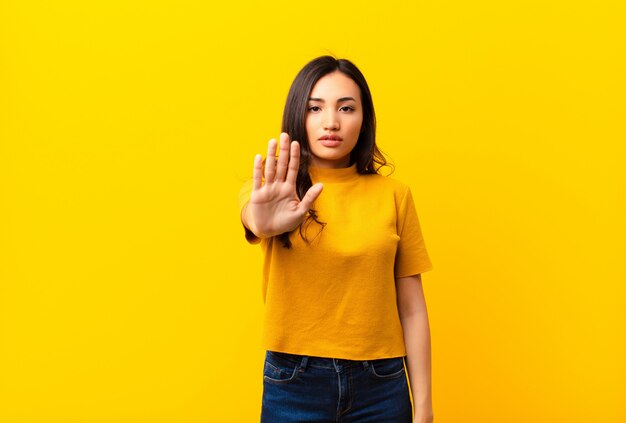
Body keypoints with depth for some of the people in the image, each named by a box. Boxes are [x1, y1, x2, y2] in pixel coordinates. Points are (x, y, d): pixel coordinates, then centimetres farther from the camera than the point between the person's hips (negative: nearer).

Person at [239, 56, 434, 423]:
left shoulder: (393, 195, -1)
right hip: (293, 381, -1)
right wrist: (266, 221, -50)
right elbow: (253, 218, -28)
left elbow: (412, 309, 0)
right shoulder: (273, 188, -4)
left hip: (380, 384, 1)